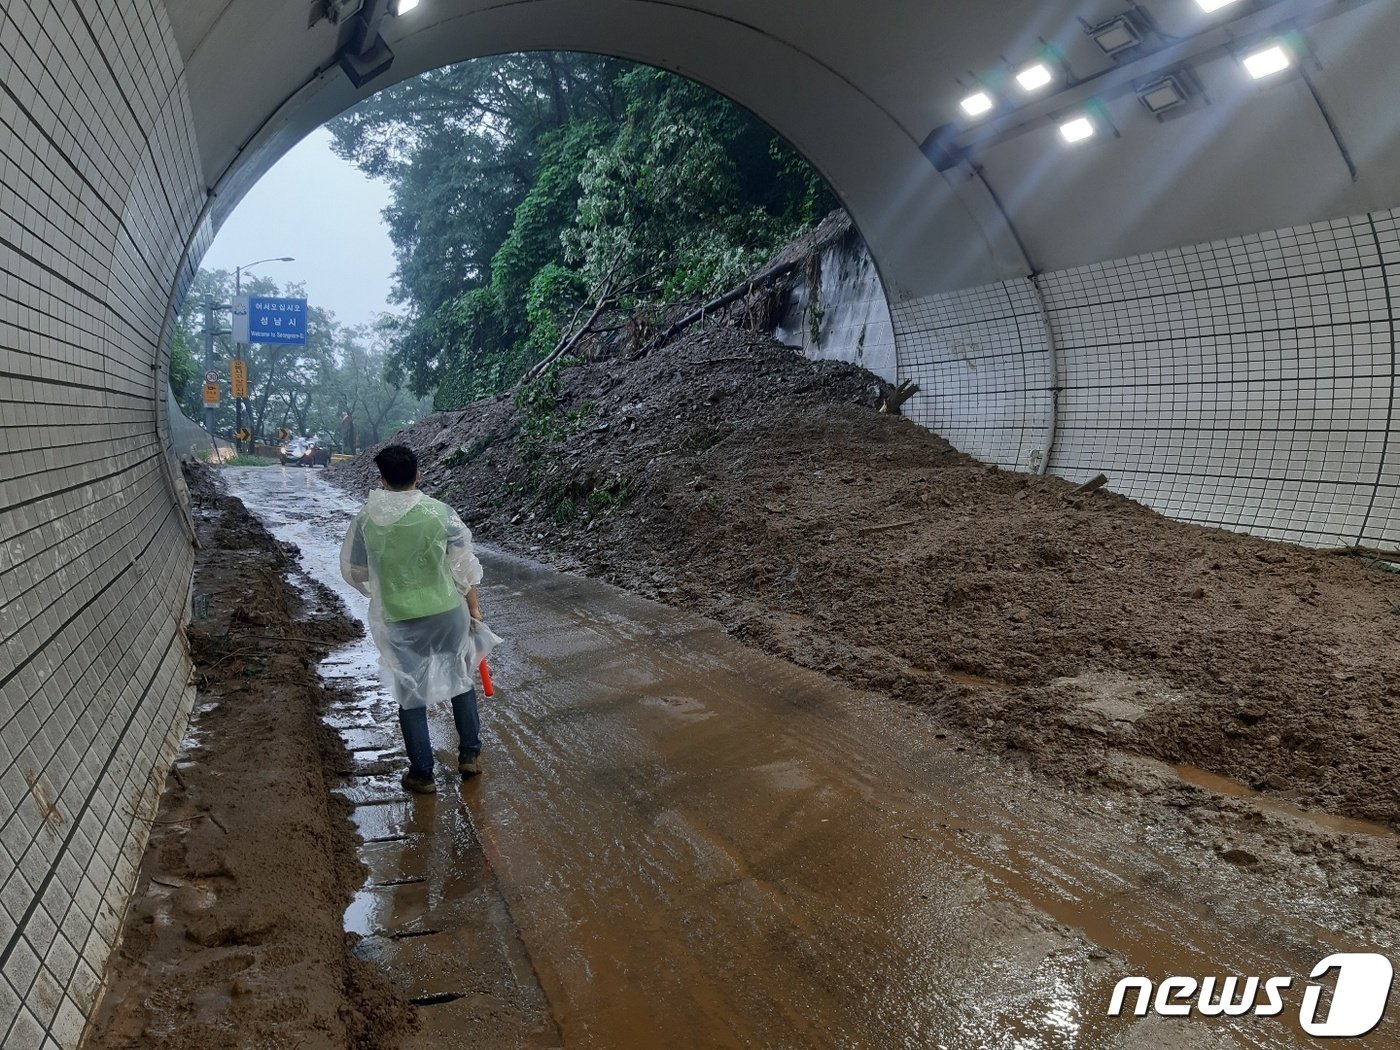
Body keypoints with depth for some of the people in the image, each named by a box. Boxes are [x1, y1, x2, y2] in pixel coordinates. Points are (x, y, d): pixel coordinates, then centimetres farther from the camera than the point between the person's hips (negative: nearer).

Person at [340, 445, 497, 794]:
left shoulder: (366, 519, -7)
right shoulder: (441, 513, -11)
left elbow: (354, 571, 7)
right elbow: (464, 568, -6)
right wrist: (474, 609, 7)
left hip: (399, 621, 0)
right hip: (448, 613, 0)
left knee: (410, 694, 13)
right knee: (461, 680, 22)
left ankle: (422, 774, 20)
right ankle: (470, 754, 30)